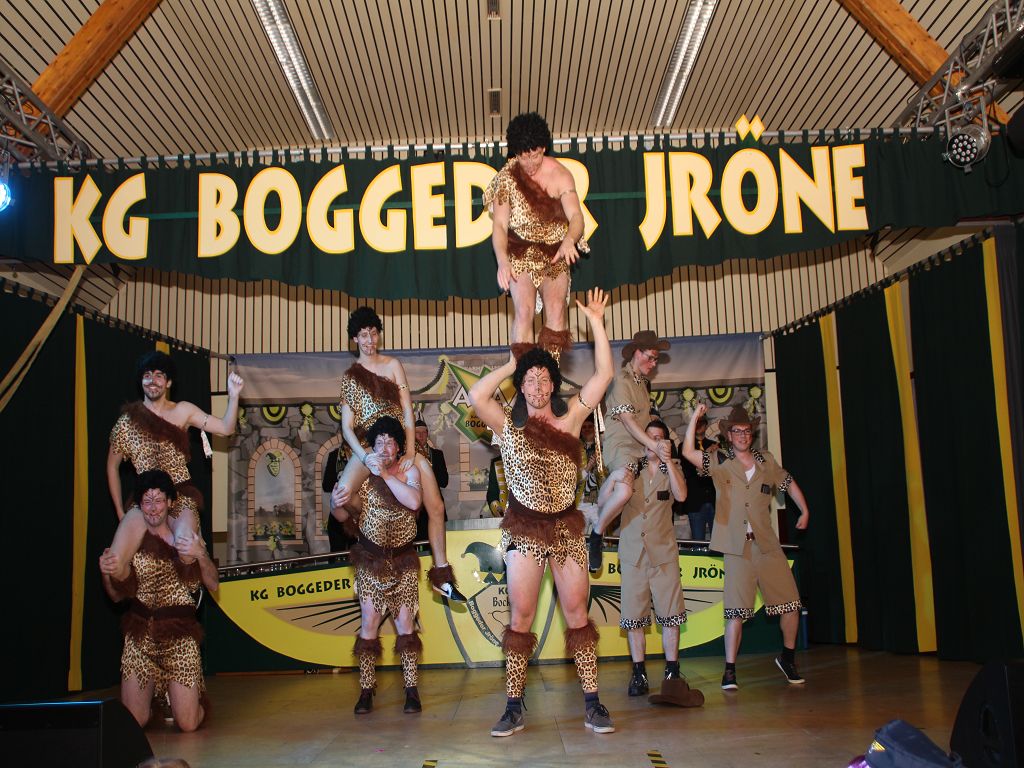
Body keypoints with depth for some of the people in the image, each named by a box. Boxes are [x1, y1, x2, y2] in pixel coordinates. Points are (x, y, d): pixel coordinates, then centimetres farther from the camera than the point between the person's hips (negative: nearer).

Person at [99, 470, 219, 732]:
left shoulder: (185, 537, 0)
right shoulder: (132, 540, 2)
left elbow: (213, 584, -6)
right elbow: (117, 595, 6)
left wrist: (201, 555, -24)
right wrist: (106, 572, -15)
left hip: (180, 637, -1)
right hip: (140, 637, 2)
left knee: (188, 724, -7)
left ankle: (193, 696, 28)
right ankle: (153, 694, 32)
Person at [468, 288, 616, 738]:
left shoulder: (569, 422, 5)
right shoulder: (508, 426, 2)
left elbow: (602, 377, 0)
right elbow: (476, 396, -15)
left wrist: (596, 323, -1)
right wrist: (512, 365, -3)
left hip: (567, 528, 1)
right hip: (524, 530, -1)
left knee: (577, 614, 3)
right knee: (521, 618, 2)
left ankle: (592, 704, 9)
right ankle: (514, 709, 8)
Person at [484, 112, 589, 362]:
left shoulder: (560, 174, -3)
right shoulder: (506, 177, -4)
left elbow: (576, 216, -12)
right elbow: (499, 225, -8)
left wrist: (569, 240, -36)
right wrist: (502, 261, -26)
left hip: (556, 254, 1)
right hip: (521, 254, -1)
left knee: (557, 310, -16)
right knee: (524, 310, -19)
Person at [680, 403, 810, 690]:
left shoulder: (766, 462, 12)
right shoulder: (719, 461, 4)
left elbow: (789, 483, 26)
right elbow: (688, 452, -10)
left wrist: (805, 511, 20)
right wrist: (695, 417, -10)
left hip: (768, 545, 3)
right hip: (736, 548, -3)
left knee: (791, 604, 4)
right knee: (736, 611, -4)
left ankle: (787, 657, 27)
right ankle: (730, 670, 6)